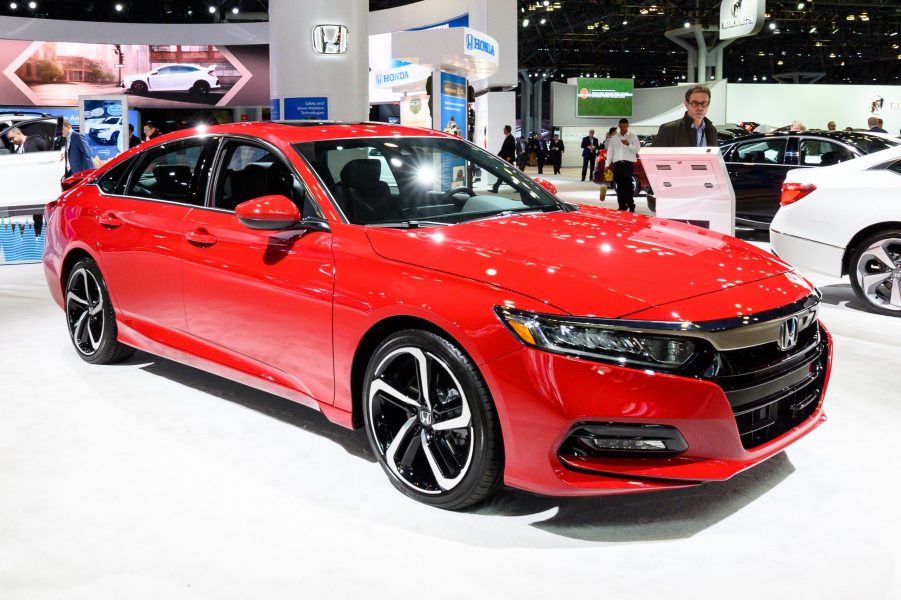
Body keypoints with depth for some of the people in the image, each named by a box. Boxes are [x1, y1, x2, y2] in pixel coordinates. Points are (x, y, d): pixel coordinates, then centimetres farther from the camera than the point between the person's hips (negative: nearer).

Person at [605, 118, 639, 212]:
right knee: (620, 186, 3)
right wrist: (607, 164, 6)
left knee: (628, 185, -12)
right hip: (617, 164, 3)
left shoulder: (633, 137, 9)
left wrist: (628, 144, -15)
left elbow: (637, 149, 0)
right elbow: (610, 152, 14)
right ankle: (622, 206, 7)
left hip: (628, 163, -3)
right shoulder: (614, 138, 17)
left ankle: (631, 206, -10)